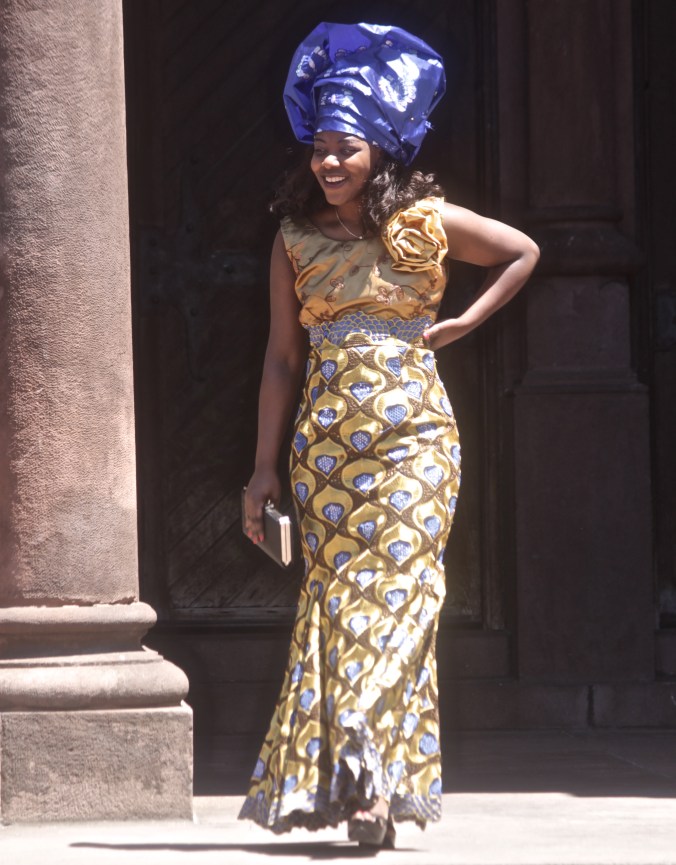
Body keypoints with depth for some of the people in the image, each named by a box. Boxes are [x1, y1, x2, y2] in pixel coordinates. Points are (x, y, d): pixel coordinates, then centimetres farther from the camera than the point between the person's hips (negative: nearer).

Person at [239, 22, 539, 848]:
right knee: (337, 596, -2)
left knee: (393, 589, -10)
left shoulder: (426, 221, 3)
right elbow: (282, 356, 9)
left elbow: (523, 252, 17)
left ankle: (372, 779, -15)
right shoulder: (296, 239, 8)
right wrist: (265, 466, 6)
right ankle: (365, 783, 0)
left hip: (414, 436, -2)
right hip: (326, 442, 2)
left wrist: (466, 321, 5)